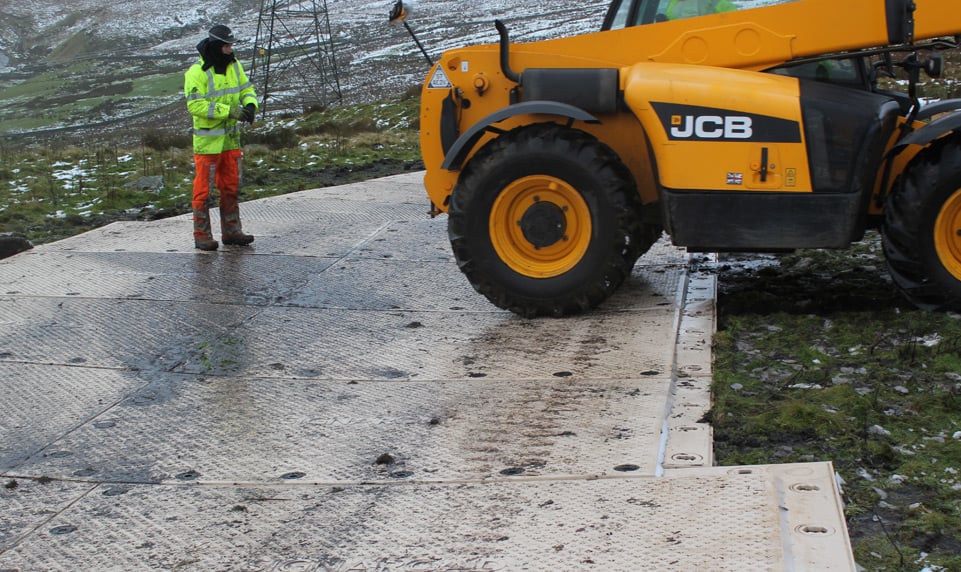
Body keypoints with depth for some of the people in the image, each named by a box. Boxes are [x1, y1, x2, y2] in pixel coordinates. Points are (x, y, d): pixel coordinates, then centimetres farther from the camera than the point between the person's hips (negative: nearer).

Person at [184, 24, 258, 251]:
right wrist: (228, 111, -25)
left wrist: (250, 105, -10)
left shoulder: (234, 65, 6)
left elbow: (246, 89, 13)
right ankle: (202, 235, 8)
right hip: (207, 141, -7)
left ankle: (231, 231, 22)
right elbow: (195, 105, -22)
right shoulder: (197, 73, -16)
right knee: (204, 189, -1)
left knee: (231, 186, 13)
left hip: (231, 137, 7)